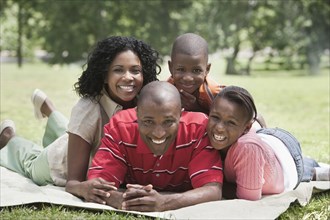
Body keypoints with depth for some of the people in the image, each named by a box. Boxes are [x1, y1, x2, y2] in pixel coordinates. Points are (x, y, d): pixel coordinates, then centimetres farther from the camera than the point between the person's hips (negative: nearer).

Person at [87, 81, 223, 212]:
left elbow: (213, 191, -29)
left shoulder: (199, 129, -22)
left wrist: (163, 202, -46)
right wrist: (123, 200, -47)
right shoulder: (119, 128, -19)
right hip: (131, 215, 1)